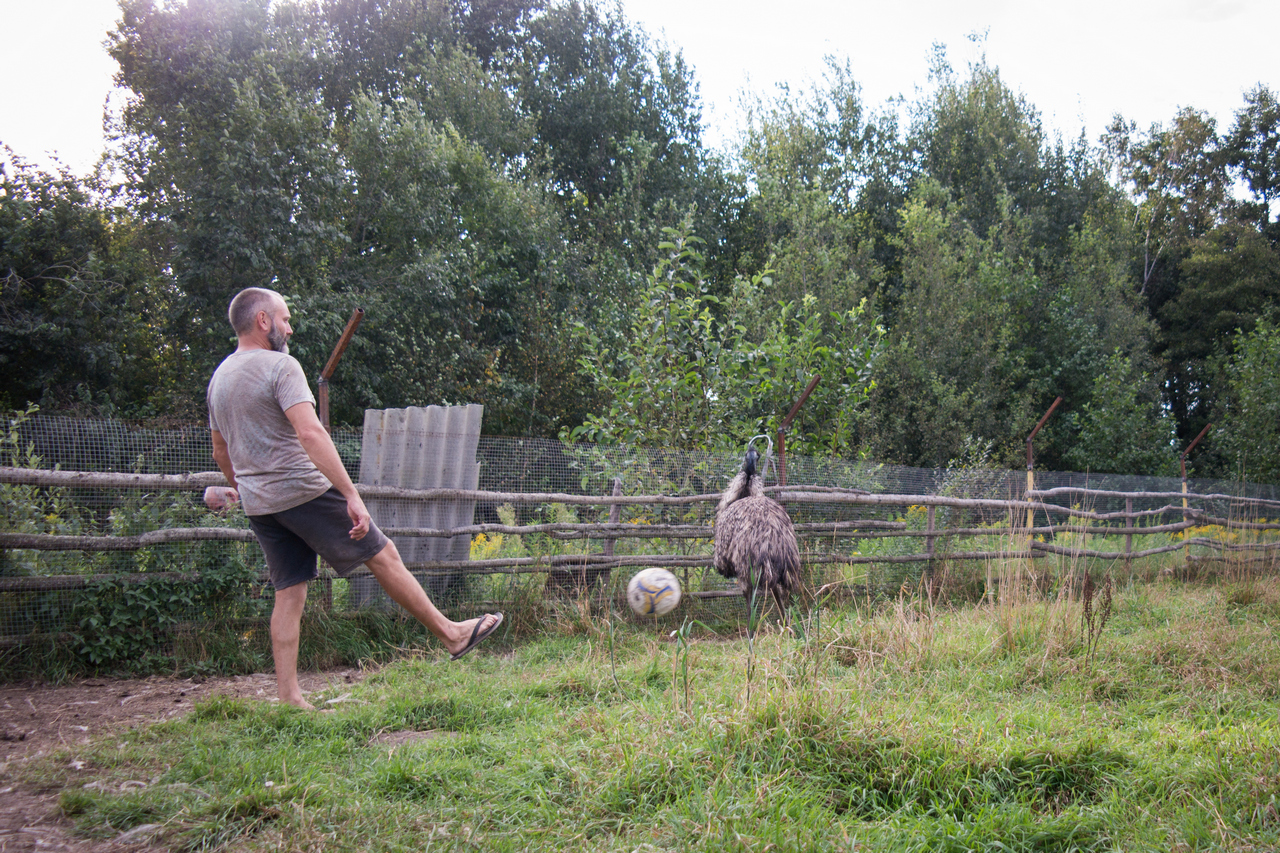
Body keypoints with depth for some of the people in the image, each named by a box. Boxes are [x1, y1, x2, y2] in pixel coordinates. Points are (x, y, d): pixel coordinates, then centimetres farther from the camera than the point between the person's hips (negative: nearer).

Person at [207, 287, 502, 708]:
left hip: (258, 504, 8)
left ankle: (288, 696, 8)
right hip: (303, 491, -8)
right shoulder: (280, 366, -13)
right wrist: (352, 494, -26)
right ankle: (451, 634, 11)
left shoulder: (219, 378, 14)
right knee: (383, 555, 2)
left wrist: (239, 489, 41)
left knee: (289, 592, 10)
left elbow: (221, 452, 23)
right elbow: (310, 433, -25)